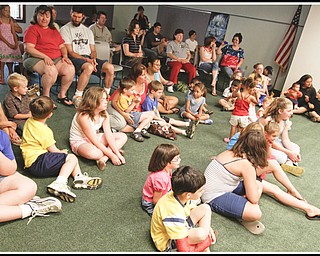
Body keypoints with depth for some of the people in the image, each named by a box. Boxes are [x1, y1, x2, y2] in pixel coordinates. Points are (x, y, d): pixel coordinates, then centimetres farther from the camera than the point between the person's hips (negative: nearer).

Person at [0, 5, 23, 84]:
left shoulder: (10, 21, 11)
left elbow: (14, 33, 7)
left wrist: (16, 43, -8)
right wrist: (8, 44, -18)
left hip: (11, 43, 4)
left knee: (10, 63, 7)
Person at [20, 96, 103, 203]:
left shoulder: (29, 121, 10)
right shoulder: (44, 131, -18)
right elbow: (53, 150, -11)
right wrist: (62, 152, 10)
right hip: (37, 162, -10)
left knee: (69, 157, 12)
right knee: (72, 158, -14)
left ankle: (79, 177, -12)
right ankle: (59, 183, -32)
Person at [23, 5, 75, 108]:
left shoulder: (54, 30, 23)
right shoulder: (32, 29, 2)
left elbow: (62, 46, 23)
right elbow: (28, 48, -9)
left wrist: (65, 56, 1)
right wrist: (45, 57, -21)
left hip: (56, 59, 6)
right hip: (36, 58, -6)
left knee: (70, 69, -22)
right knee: (51, 70, -37)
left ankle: (62, 95, -5)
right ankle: (45, 97, -16)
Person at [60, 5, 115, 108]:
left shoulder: (88, 31, 23)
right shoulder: (65, 29, 4)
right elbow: (70, 52, -5)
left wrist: (93, 59, -6)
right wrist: (86, 59, -18)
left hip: (89, 58, 5)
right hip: (74, 58, -5)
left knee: (110, 67, -20)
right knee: (89, 67, -39)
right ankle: (77, 97, -29)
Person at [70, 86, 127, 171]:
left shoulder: (104, 114, -8)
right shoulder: (84, 117, -29)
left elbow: (108, 135, -11)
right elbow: (95, 142, -27)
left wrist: (117, 153, -19)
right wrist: (112, 155, -25)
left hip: (96, 137, 8)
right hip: (80, 142, -8)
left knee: (123, 137, -2)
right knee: (94, 153, -42)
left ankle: (104, 158, -20)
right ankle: (108, 156, -7)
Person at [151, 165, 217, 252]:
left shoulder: (180, 194, -17)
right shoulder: (173, 212, -39)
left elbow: (192, 209, 7)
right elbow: (182, 248, -33)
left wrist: (208, 228, 0)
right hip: (167, 242, -8)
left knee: (205, 208, 1)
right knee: (200, 233, -34)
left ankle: (205, 249, 1)